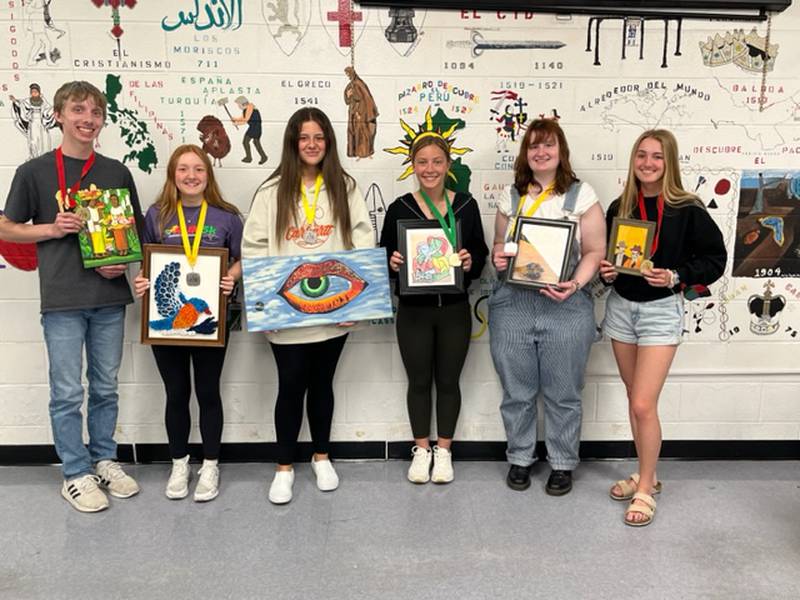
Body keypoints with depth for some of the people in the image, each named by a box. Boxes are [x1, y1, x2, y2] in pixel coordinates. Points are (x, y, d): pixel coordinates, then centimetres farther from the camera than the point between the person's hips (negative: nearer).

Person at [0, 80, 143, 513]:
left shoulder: (117, 172, 7)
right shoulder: (35, 171, 0)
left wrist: (123, 261, -6)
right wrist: (52, 228, -12)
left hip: (109, 297, 3)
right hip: (62, 299, -3)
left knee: (106, 388, 13)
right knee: (68, 392, 4)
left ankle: (104, 460, 30)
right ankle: (75, 474, 19)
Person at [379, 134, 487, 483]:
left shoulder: (466, 206, 0)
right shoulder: (399, 209, -3)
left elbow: (481, 253, 4)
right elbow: (384, 257, 2)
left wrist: (471, 262, -17)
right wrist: (392, 263, -19)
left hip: (454, 310, 1)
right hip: (413, 311, 0)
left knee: (448, 381, 12)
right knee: (419, 382, 12)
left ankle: (443, 451, 30)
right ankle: (421, 450, 30)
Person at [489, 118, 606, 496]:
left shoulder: (581, 195, 2)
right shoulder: (511, 196, 11)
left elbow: (595, 251, -1)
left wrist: (575, 284, -17)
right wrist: (498, 258, -4)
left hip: (565, 307, -2)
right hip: (512, 305, 3)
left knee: (562, 393, 7)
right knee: (516, 391, 11)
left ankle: (563, 464, 25)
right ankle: (520, 459, 29)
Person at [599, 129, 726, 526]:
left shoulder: (687, 209, -9)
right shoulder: (619, 207, 3)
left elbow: (715, 258, -6)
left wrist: (675, 276, -20)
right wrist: (605, 271, -7)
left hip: (661, 311, -5)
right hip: (620, 307, 5)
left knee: (644, 405, -8)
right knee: (635, 399, 13)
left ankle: (645, 489, 10)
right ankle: (646, 475, 30)